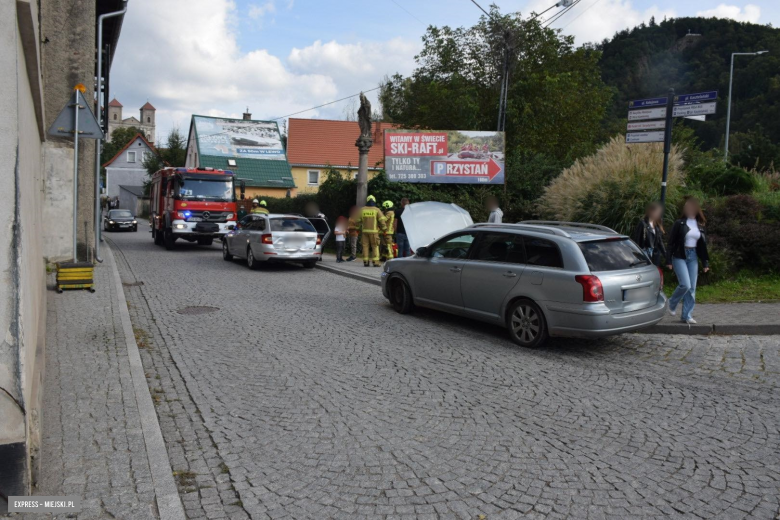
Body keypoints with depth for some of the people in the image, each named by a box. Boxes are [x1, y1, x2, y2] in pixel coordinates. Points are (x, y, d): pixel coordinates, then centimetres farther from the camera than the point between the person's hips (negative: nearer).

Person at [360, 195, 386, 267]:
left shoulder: (362, 210, 4)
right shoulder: (376, 210, -4)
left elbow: (359, 220, 6)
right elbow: (382, 220, -7)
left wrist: (361, 226, 22)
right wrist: (384, 228, 7)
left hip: (365, 231, 3)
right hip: (373, 231, -2)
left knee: (365, 246, 6)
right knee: (375, 246, 1)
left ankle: (365, 262, 4)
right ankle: (375, 262, -4)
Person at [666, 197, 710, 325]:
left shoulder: (700, 225, 9)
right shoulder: (679, 223, -4)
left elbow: (703, 245, 15)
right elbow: (671, 242, -5)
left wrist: (705, 263, 12)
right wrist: (669, 260, -11)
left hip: (693, 257, 5)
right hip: (680, 257, -5)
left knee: (692, 288, 3)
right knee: (685, 285, -15)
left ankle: (686, 315, 10)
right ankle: (672, 304, 12)